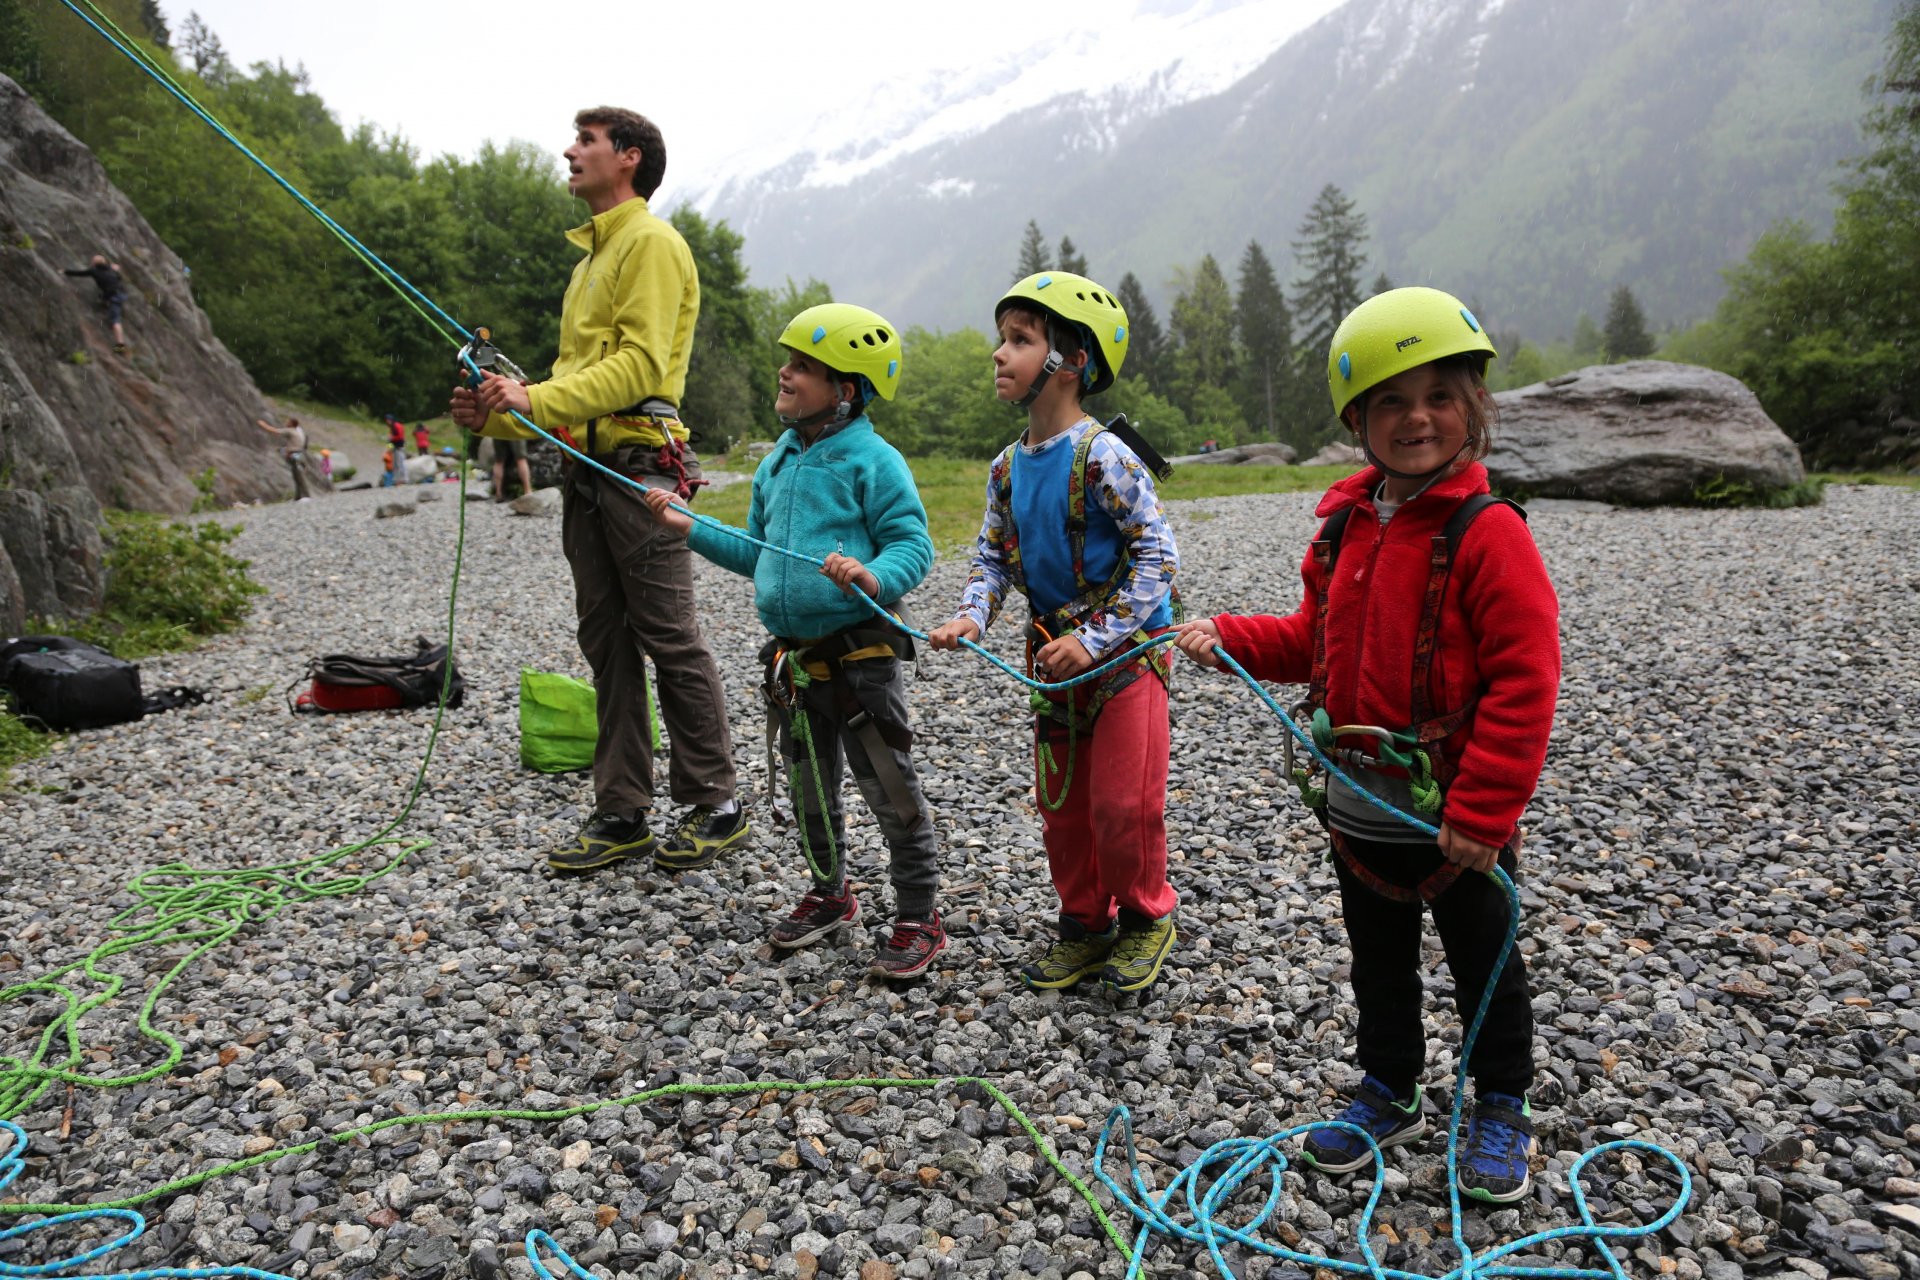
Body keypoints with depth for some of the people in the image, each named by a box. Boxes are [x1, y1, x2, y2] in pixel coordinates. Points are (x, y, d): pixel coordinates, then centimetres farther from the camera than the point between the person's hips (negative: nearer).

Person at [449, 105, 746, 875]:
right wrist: (502, 416, 11)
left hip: (640, 465, -9)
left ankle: (715, 807, 5)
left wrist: (539, 399, -22)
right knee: (607, 644, 8)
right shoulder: (591, 256, 25)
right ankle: (622, 816, 15)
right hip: (587, 468, 9)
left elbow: (640, 363, -16)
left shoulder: (652, 243, -4)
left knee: (669, 640, -6)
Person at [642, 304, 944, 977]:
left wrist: (875, 577, -34)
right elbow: (757, 553, 20)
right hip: (792, 657, 8)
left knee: (891, 791, 4)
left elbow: (914, 544, -15)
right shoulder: (777, 462, 12)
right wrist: (691, 528, 13)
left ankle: (918, 916, 18)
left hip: (861, 654, -7)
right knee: (809, 788, 20)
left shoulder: (873, 460, -11)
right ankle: (829, 892, 40)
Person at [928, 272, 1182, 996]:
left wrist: (1096, 639, -22)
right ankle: (1085, 924, 31)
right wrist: (972, 616, -8)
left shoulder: (1101, 455, -18)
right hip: (1055, 655, 7)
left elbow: (1157, 551, -18)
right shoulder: (1008, 467, 4)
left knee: (1122, 802, -1)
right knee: (1060, 803, 13)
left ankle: (1145, 917, 24)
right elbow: (992, 554, 12)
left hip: (1127, 652, -7)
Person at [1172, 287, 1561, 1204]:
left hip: (1455, 817, -6)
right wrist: (1229, 639, 0)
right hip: (1360, 809, 6)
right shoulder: (1346, 527, 3)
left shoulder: (1487, 533, -18)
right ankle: (1386, 1096, 41)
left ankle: (1502, 1113, 36)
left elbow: (1524, 681, -20)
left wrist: (1481, 812, -21)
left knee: (1484, 966, 15)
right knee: (1379, 963, 22)